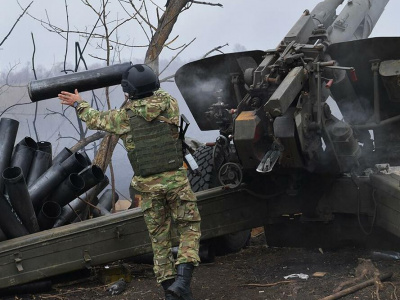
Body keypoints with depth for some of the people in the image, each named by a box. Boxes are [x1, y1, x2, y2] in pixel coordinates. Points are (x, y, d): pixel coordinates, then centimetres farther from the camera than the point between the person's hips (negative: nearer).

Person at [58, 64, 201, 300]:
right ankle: (182, 279, -12)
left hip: (147, 184, 0)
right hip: (175, 179, 0)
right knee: (190, 228, 7)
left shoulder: (124, 116, -3)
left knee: (159, 237, 12)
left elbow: (96, 119, 17)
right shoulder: (169, 103, -3)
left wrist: (79, 104, 34)